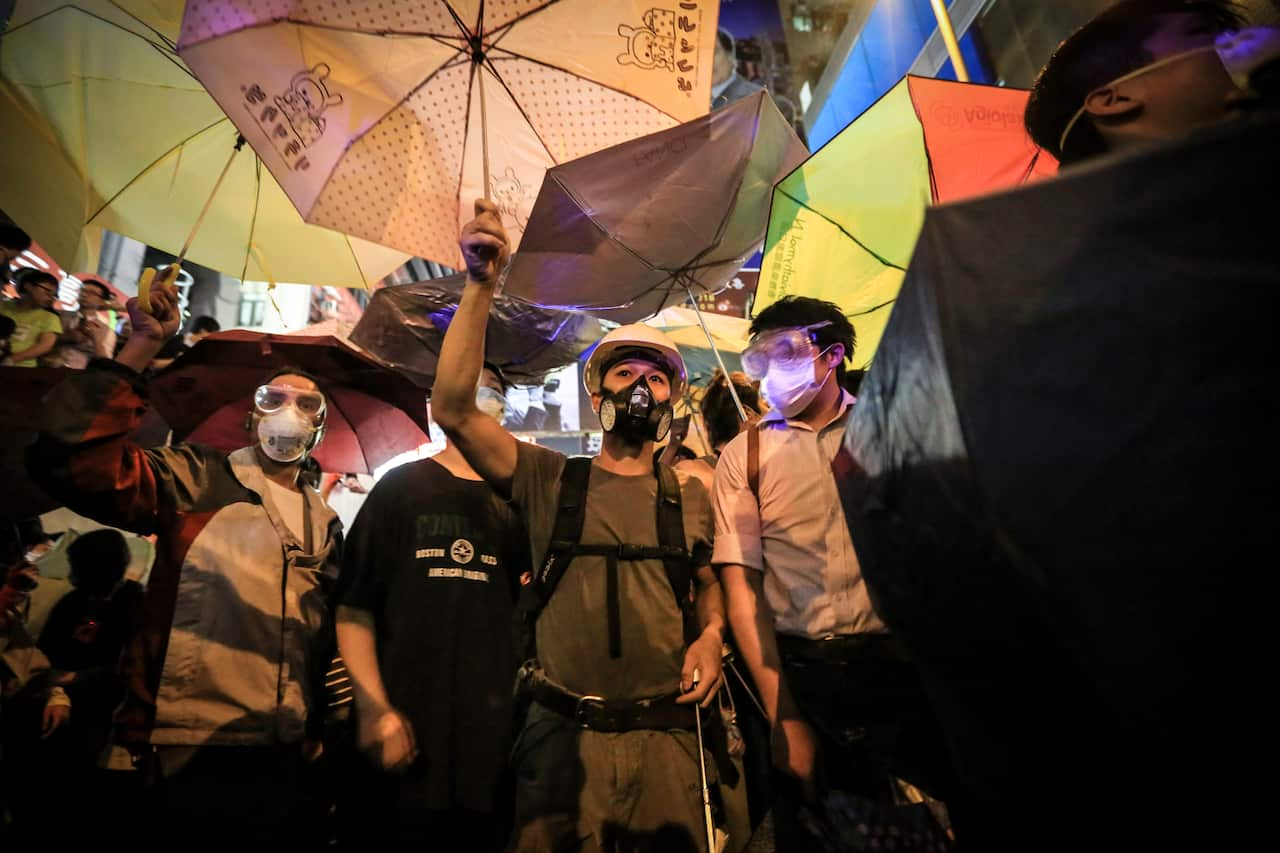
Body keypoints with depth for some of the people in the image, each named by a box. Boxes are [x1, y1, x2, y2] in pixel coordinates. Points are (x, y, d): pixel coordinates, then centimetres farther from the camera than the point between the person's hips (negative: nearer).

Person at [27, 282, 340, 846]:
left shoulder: (325, 524, 15)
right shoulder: (195, 481, 1)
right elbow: (69, 457, -15)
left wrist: (323, 729, 9)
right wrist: (142, 348, -20)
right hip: (180, 750, -4)